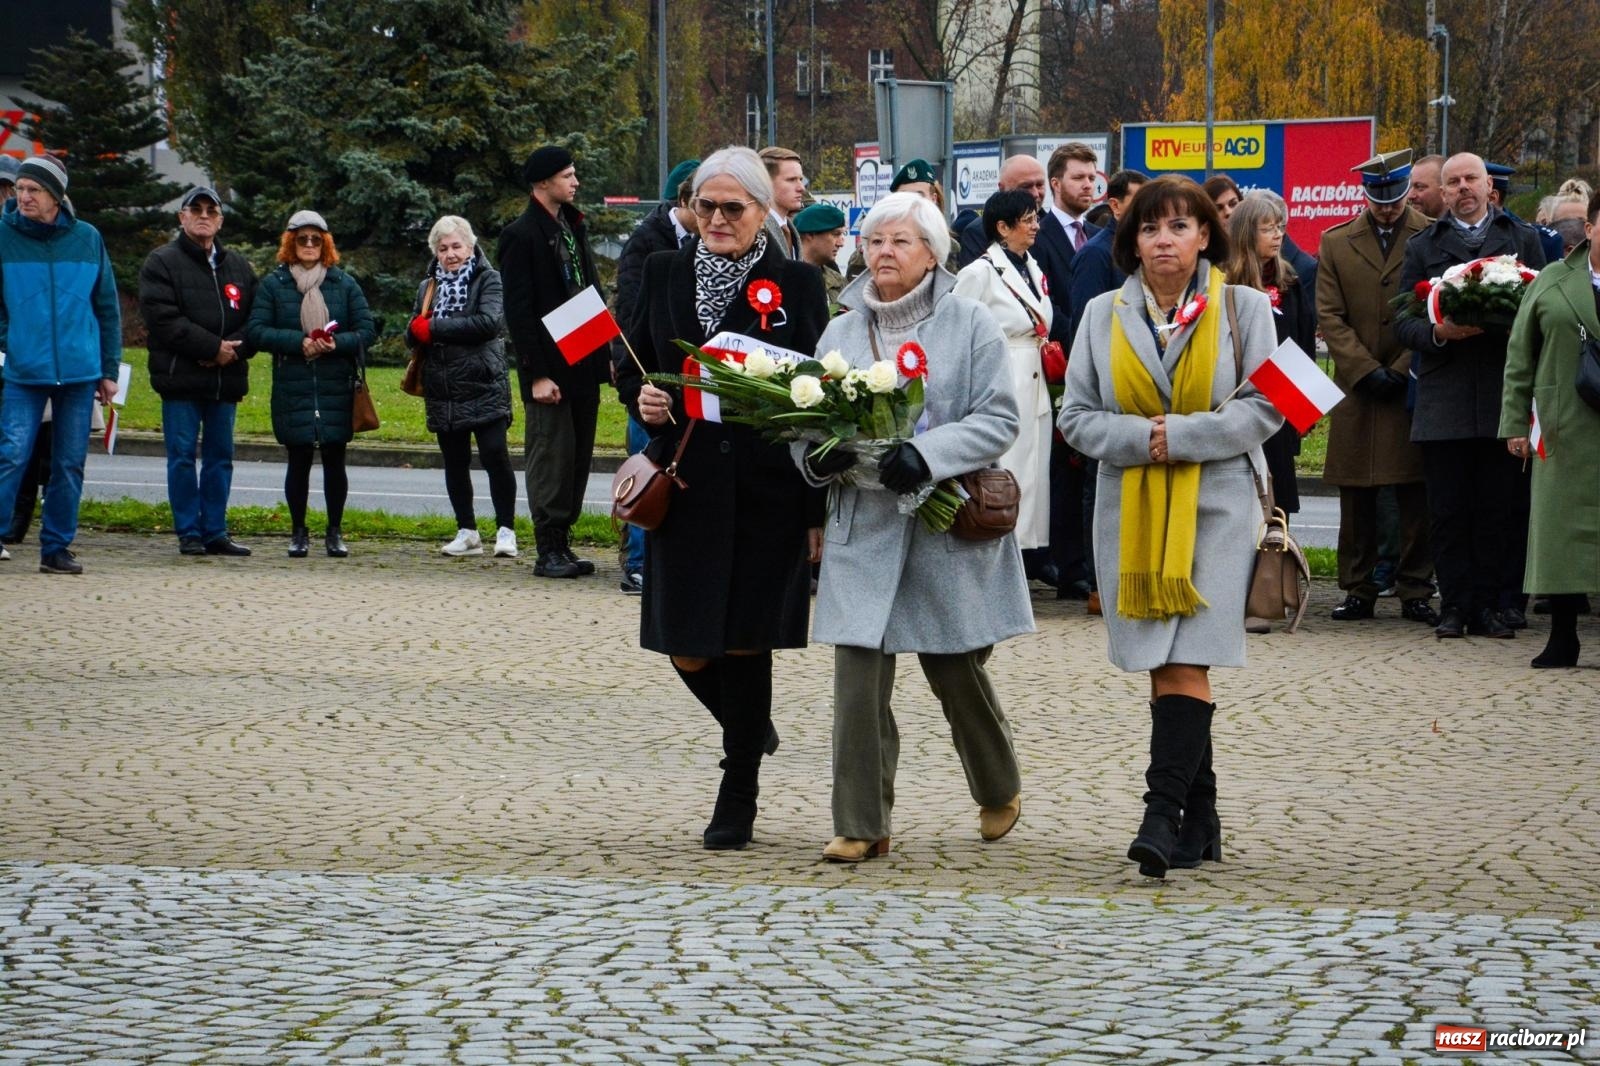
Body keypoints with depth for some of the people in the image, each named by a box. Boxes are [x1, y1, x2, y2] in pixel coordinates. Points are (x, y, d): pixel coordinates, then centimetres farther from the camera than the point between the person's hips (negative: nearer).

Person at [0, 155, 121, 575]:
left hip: (80, 371, 2)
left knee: (70, 465, 6)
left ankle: (57, 547, 14)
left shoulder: (87, 239, 4)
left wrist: (109, 370, 9)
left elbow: (107, 309, 10)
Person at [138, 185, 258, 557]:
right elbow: (162, 318, -11)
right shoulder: (162, 263, 1)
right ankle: (188, 533, 3)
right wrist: (213, 347, -14)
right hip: (181, 377, -4)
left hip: (227, 378, 4)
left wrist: (235, 349, -9)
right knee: (182, 456, -2)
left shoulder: (239, 267, 16)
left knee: (220, 457, 6)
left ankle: (215, 532, 12)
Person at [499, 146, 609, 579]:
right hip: (550, 367, -8)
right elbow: (518, 311, -13)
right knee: (550, 457, -5)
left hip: (582, 364, 8)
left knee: (578, 457, 8)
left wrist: (605, 354, 12)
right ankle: (548, 550, 0)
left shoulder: (573, 226, 16)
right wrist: (536, 375, -17)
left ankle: (562, 543, 14)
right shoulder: (521, 235, -9)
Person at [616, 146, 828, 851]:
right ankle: (750, 729, 34)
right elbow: (631, 366, 18)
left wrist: (820, 507, -7)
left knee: (745, 641, 1)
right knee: (688, 649, 1)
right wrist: (641, 397, -7)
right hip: (685, 487, 3)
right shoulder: (664, 273, 8)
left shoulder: (797, 283, -1)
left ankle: (738, 797, 14)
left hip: (767, 493, -3)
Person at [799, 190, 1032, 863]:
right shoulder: (841, 333, 10)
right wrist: (816, 455, -12)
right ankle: (861, 824, 3)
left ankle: (999, 789, 33)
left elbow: (999, 421, -7)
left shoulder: (970, 324, -1)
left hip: (950, 529, -2)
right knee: (858, 678, -5)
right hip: (864, 528, 3)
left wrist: (928, 454, -22)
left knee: (958, 674, 7)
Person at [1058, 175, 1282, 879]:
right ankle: (1200, 821, 13)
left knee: (1186, 664, -14)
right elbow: (1077, 417, 6)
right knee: (1163, 668, 4)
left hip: (1214, 509, -3)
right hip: (1132, 512, 3)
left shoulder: (1244, 309, 3)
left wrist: (1180, 436, -14)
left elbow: (1263, 410, -4)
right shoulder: (1104, 315, 9)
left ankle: (1163, 815, -19)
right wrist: (1139, 438, -12)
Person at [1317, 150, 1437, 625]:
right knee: (1357, 497, 3)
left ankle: (1415, 591, 5)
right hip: (1357, 389, 2)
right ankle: (1359, 590, 10)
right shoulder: (1336, 243, 9)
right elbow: (1330, 316, 4)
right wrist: (1367, 371, -7)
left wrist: (1402, 371, -7)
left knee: (1416, 496, -1)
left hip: (1415, 386, -2)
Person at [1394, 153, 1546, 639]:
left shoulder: (1522, 239, 14)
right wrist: (1437, 332, -13)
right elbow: (1404, 323, 8)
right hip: (1443, 398, 0)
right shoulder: (1423, 247, 14)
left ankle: (1494, 606, 6)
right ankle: (1456, 606, 5)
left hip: (1503, 397, 0)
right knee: (1447, 511, 0)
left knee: (1500, 508, 0)